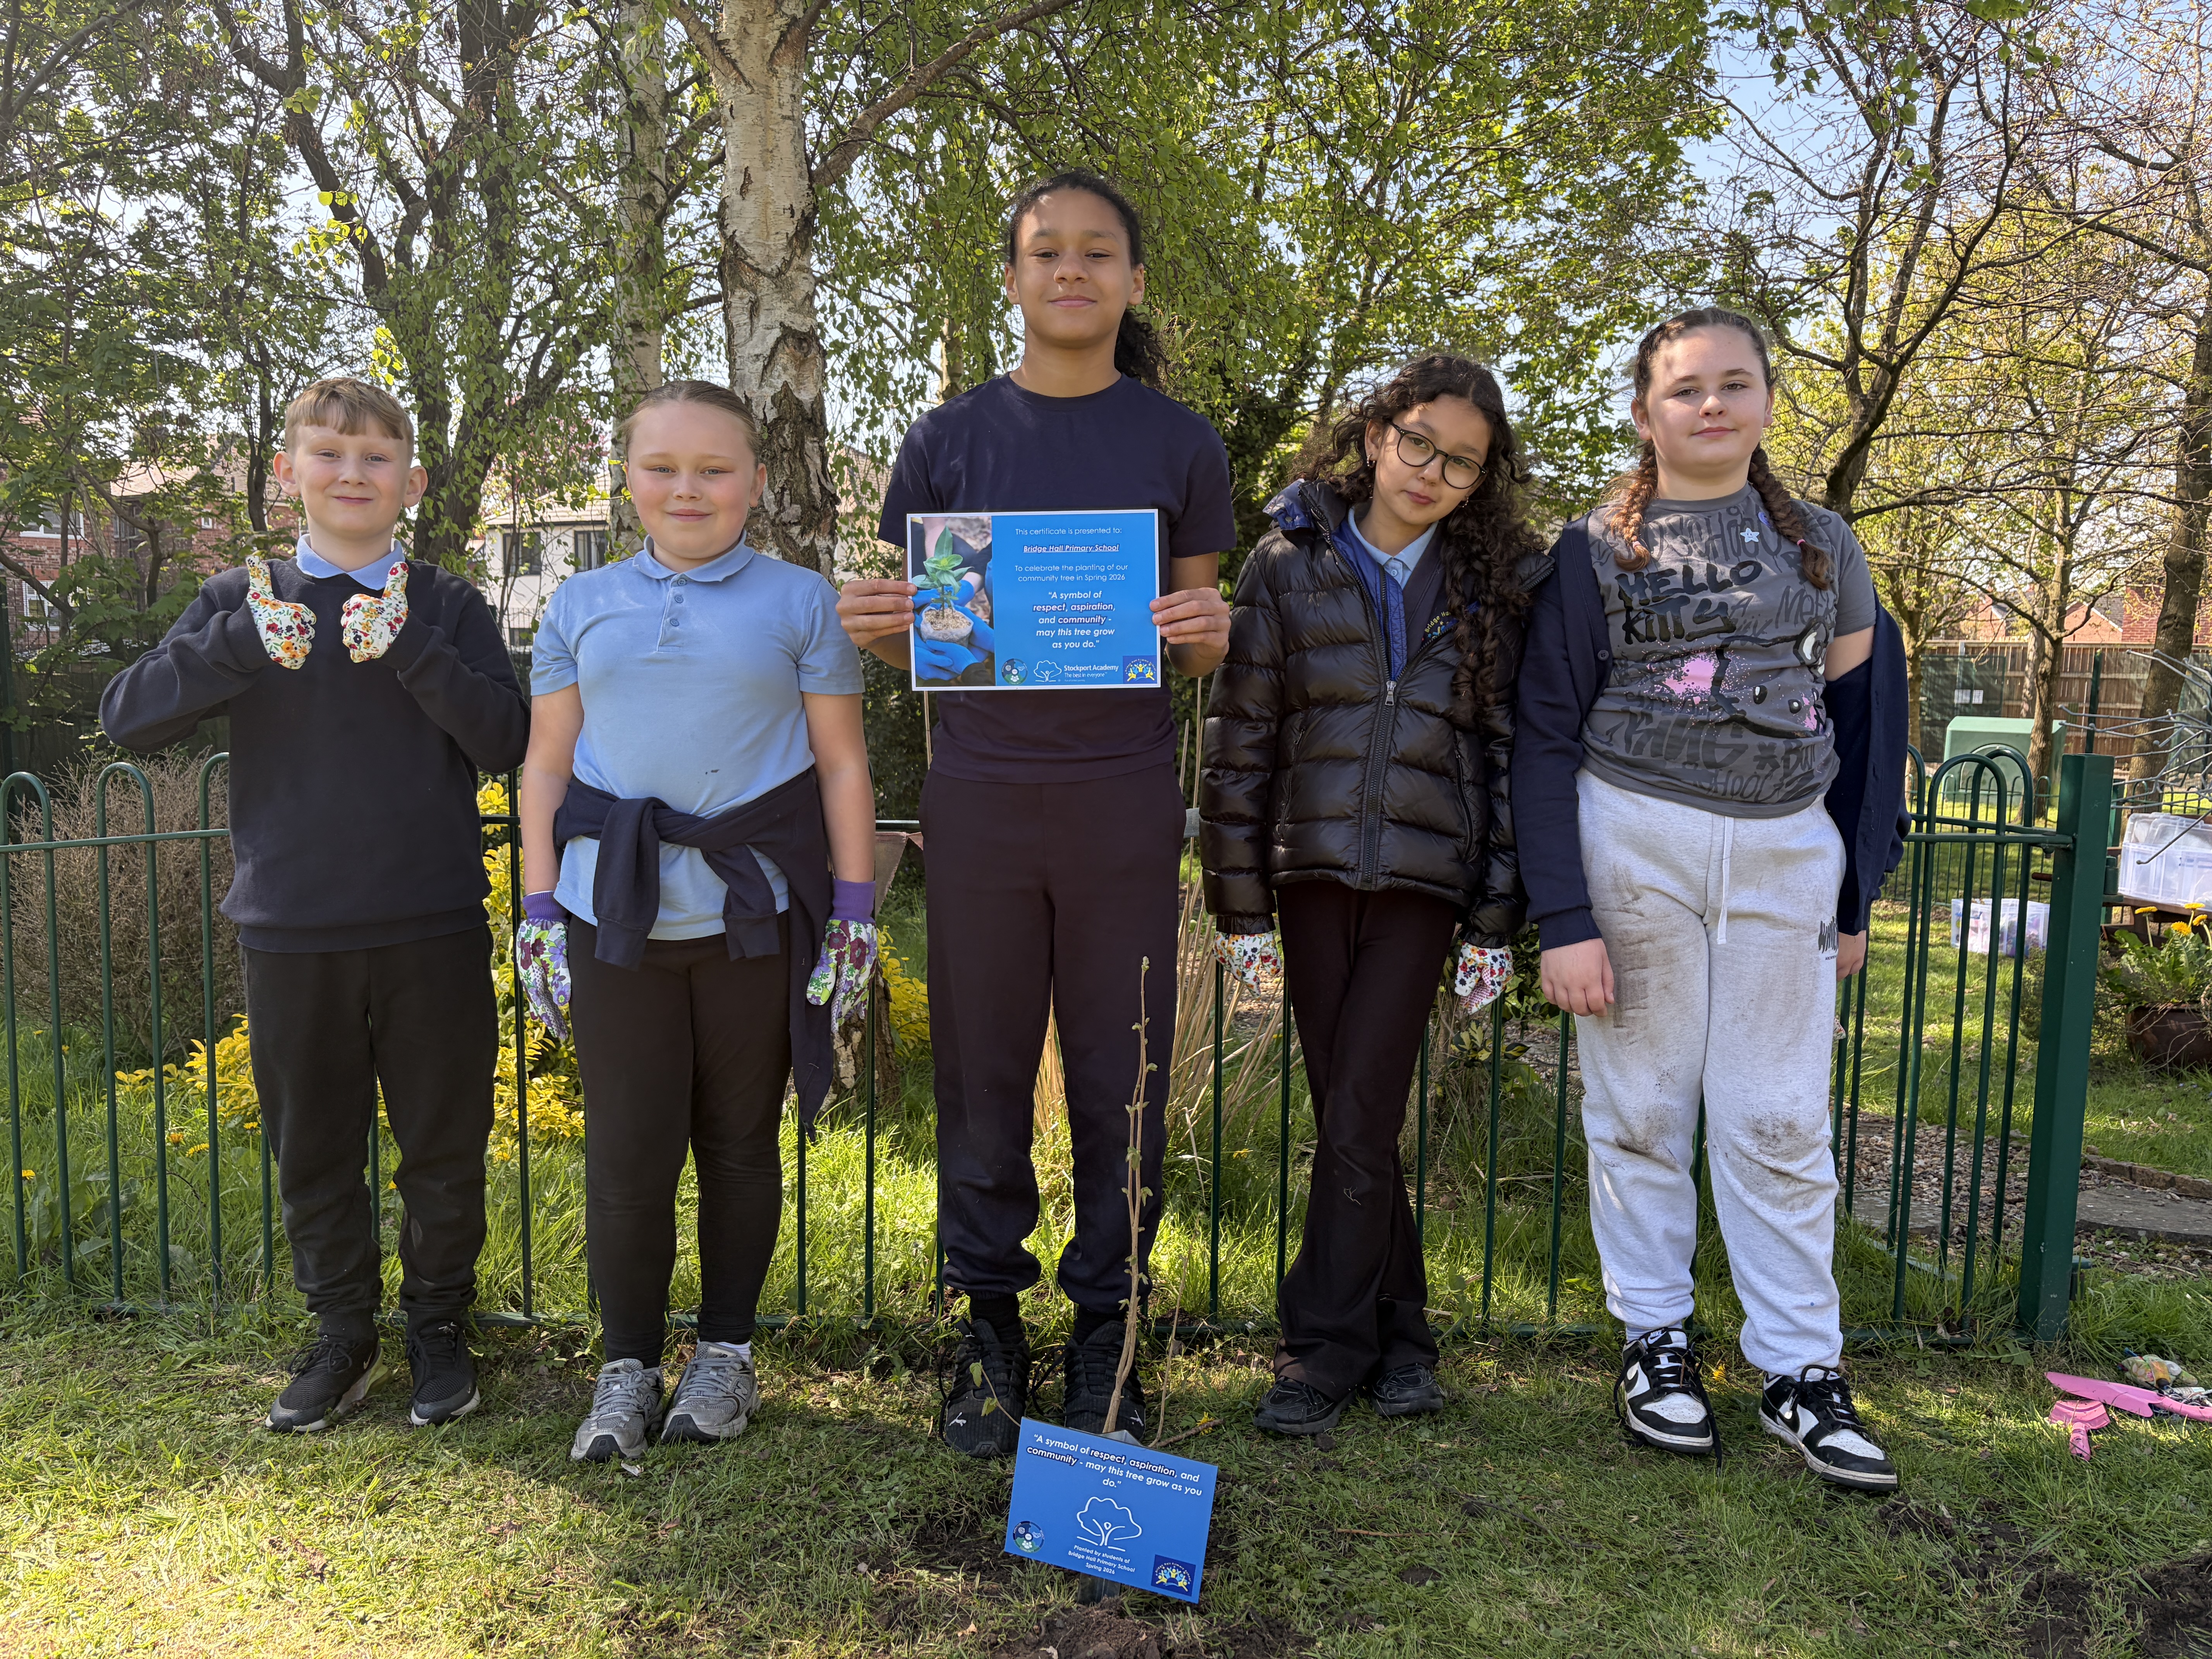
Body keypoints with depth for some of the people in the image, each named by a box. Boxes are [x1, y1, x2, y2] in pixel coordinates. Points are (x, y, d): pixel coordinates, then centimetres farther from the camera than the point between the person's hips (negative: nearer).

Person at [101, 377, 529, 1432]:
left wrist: (407, 649, -20)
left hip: (433, 930, -1)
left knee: (445, 1145, 9)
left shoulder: (447, 606, 2)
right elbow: (126, 718, -4)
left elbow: (504, 739, -9)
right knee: (313, 1150, 13)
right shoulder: (243, 602, 6)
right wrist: (244, 644, -17)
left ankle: (439, 1325, 28)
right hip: (291, 933, 2)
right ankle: (342, 1335, 30)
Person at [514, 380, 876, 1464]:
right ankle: (627, 1366, 20)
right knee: (626, 1149, 2)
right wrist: (539, 913, 7)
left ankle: (726, 1354, 26)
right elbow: (546, 765, 13)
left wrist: (856, 912, 0)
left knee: (739, 1140, 8)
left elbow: (842, 763, 5)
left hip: (756, 912, -1)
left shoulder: (798, 602, 6)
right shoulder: (583, 605, 12)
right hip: (616, 914, 1)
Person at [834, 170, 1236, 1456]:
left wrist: (1209, 630, -13)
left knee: (1122, 1075, 5)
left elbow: (1205, 648, 10)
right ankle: (990, 1326, 22)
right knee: (984, 1073, 7)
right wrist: (874, 625, -11)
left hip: (1122, 796, 0)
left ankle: (1106, 1328, 22)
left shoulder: (1178, 446, 7)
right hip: (981, 790, 1)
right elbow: (914, 632, 11)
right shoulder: (953, 438, 7)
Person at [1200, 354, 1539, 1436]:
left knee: (1359, 1114, -6)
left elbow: (1514, 750, 4)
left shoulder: (1499, 583, 4)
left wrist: (1497, 921, 0)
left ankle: (1324, 1346, 8)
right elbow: (1241, 737, 2)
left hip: (1422, 877, -1)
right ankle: (1398, 1334, 23)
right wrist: (1242, 903, -1)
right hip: (1312, 869, 1)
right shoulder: (1290, 564, 3)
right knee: (1346, 1115, 7)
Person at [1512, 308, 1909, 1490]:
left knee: (1781, 1122, 4)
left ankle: (1802, 1369, 16)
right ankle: (1655, 1341, 21)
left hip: (1787, 857, 2)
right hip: (1634, 846, -2)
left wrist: (1857, 893, 8)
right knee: (1641, 1110, 5)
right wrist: (1564, 918, -10)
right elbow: (1547, 738, -2)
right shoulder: (1599, 550, 1)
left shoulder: (1821, 545, 10)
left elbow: (1861, 704, 13)